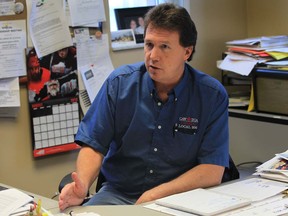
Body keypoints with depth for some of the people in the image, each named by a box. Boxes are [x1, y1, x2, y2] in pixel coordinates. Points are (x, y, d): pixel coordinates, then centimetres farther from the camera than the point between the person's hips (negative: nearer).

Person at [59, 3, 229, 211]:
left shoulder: (212, 95, -7)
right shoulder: (119, 83, -1)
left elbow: (213, 171, -9)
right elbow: (93, 146, -2)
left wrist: (156, 195, -19)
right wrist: (82, 186, -23)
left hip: (179, 197, -1)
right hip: (119, 192, 2)